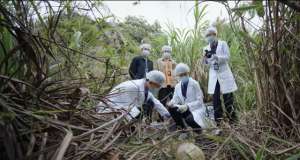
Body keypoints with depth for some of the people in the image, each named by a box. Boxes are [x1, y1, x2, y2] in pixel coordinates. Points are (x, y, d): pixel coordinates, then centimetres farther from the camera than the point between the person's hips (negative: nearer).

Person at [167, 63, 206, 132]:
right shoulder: (177, 86, 3)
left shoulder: (194, 84, -13)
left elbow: (199, 101, -16)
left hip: (196, 109, -5)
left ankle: (198, 128, 3)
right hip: (185, 109, 5)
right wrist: (171, 103, -25)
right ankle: (182, 128, -1)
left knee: (189, 119, -35)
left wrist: (187, 106, -30)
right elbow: (175, 99, -1)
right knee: (171, 109, -21)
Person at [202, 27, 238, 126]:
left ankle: (232, 120, 9)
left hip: (224, 74, -2)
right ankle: (218, 120, 6)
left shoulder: (223, 44, 3)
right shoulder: (206, 48, 11)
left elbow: (227, 57, -8)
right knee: (215, 99, -1)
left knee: (228, 98, -1)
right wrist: (205, 57, -11)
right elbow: (206, 63, 10)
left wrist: (216, 56, -22)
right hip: (213, 76, 3)